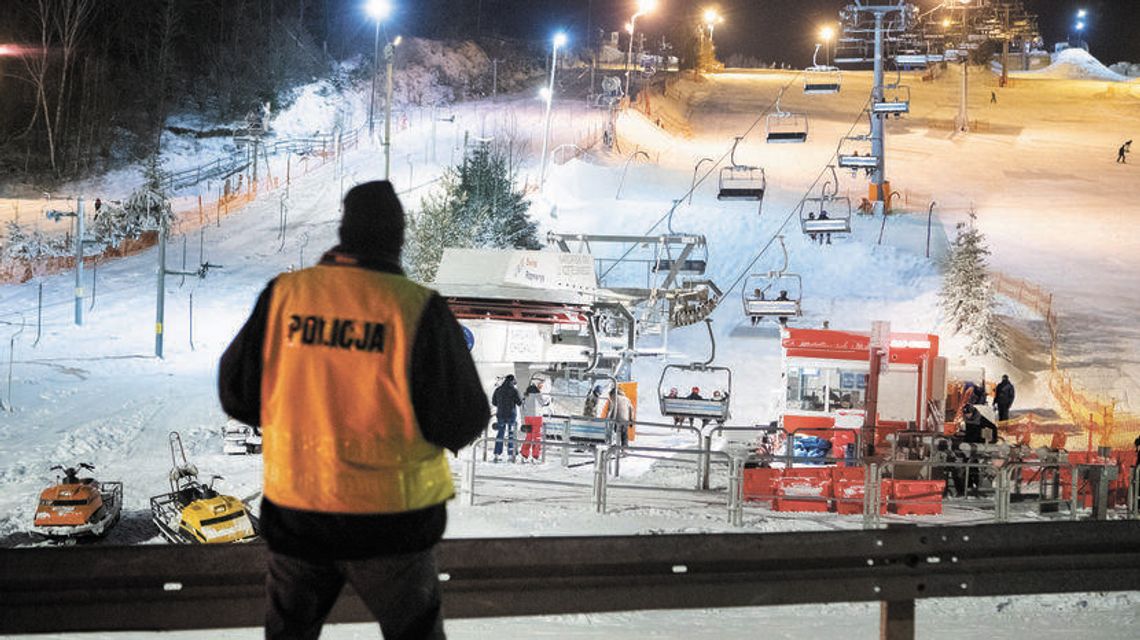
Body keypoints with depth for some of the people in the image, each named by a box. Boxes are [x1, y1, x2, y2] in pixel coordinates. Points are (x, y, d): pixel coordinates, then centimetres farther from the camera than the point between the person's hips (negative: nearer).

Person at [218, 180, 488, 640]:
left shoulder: (283, 294, -5)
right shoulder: (418, 309, -13)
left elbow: (236, 394, 2)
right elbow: (462, 423, -12)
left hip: (294, 507, 3)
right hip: (388, 519, -2)